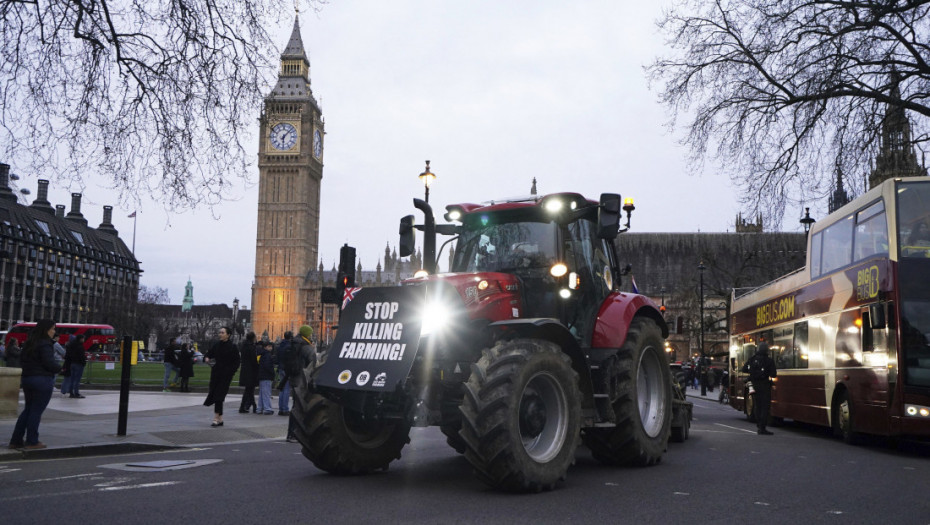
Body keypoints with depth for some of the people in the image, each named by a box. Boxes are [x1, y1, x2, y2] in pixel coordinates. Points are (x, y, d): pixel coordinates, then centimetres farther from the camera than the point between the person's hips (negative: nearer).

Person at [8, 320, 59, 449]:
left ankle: (16, 440, 16)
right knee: (36, 411, -1)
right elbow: (49, 363, -19)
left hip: (27, 379, 9)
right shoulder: (45, 345, -15)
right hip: (43, 380, -9)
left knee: (28, 409, 16)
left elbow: (23, 362, 17)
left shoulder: (28, 344, 12)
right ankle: (32, 441, 4)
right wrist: (60, 368, -3)